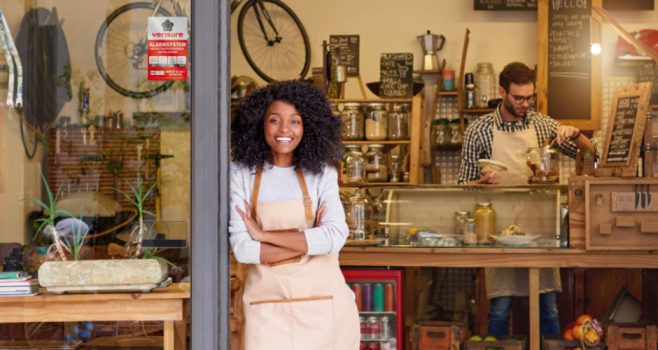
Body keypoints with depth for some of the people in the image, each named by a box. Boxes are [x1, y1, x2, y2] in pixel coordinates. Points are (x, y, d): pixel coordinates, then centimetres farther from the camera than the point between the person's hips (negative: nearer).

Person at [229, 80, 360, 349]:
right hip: (267, 302, -1)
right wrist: (309, 242, -13)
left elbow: (335, 237, -13)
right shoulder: (242, 174, -1)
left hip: (321, 297, 1)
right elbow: (242, 249, -9)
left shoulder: (322, 173, 1)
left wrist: (264, 235, -12)